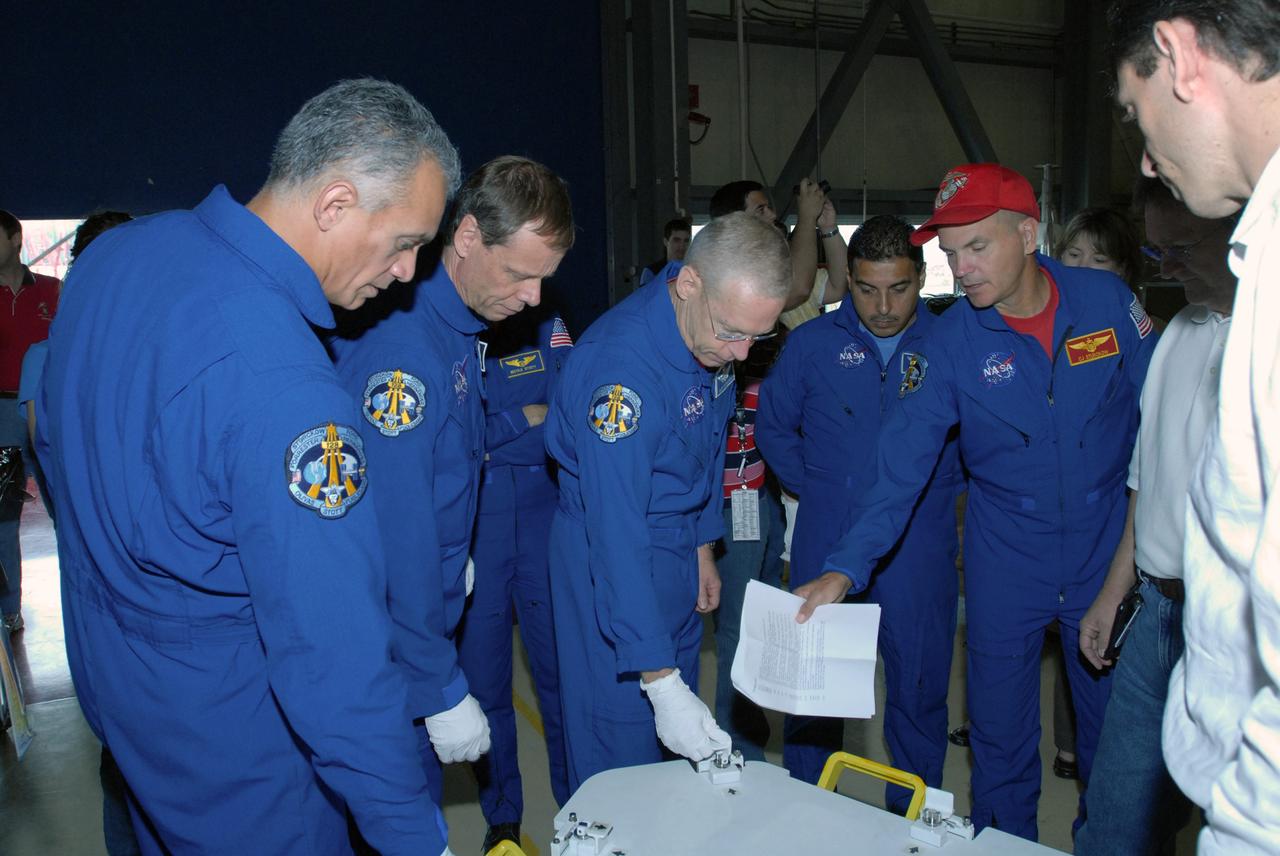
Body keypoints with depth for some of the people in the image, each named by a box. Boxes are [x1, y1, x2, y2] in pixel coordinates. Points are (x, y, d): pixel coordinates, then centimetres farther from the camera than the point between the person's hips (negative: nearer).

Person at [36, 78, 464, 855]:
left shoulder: (116, 250, -6)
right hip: (222, 725, -8)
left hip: (106, 664, 8)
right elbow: (333, 650, -33)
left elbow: (51, 434, 11)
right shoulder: (282, 385, -35)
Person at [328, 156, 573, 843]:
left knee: (418, 793, 22)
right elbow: (394, 536, -27)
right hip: (390, 635, -8)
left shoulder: (461, 323, 4)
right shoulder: (400, 342, -27)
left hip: (427, 607, 8)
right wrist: (442, 692, -22)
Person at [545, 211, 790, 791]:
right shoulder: (622, 363, -30)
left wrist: (703, 550, 16)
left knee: (686, 741, 17)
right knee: (621, 747, 2)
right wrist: (661, 681, -31)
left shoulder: (714, 340, -4)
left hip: (679, 552, 8)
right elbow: (618, 533, -32)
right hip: (610, 566, -7)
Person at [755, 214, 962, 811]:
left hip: (918, 544, 0)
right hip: (826, 539, 1)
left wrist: (948, 492, 3)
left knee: (919, 680, 9)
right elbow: (773, 427, 14)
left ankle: (911, 811, 30)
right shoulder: (811, 343, 2)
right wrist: (813, 487, 7)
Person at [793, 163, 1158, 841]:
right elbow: (903, 461, -14)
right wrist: (846, 567, -22)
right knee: (1000, 729, 10)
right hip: (1005, 558, 0)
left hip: (1107, 550, 1)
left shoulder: (1106, 299, -9)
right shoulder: (953, 340, -11)